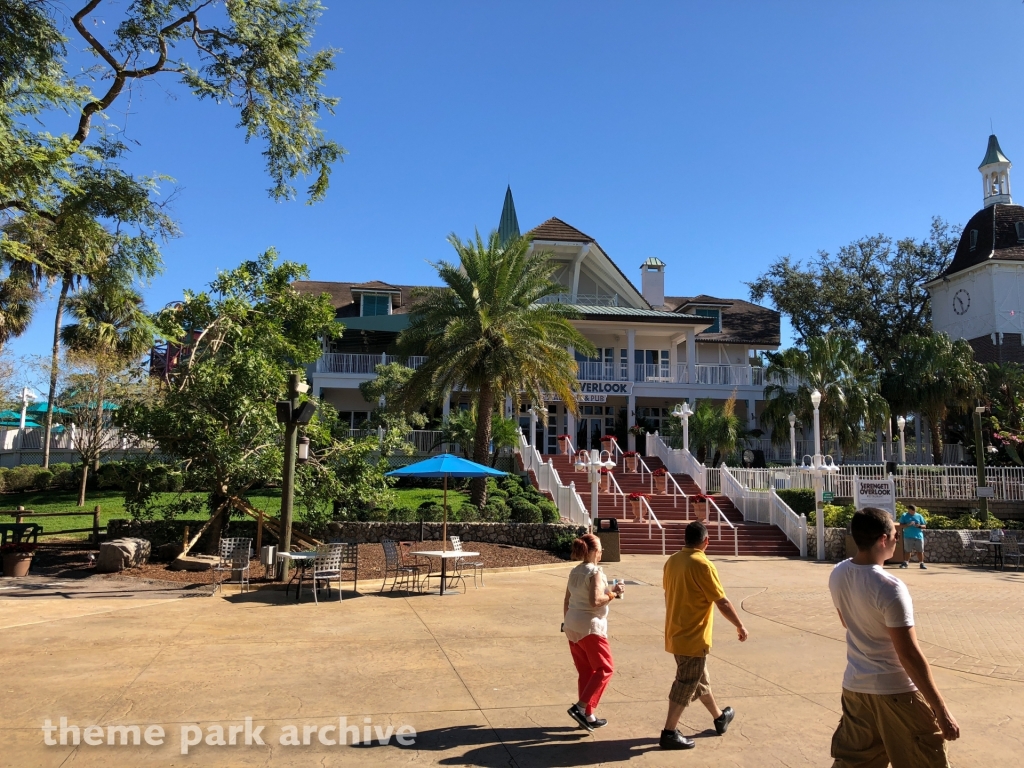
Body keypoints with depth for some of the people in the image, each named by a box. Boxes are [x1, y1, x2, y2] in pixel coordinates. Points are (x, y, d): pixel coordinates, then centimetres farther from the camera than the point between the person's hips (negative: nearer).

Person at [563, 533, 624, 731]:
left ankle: (588, 716, 21)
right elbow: (595, 601, -25)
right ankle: (580, 707, -5)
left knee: (585, 672, 16)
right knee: (605, 668, 4)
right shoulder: (595, 572, -15)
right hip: (590, 627, -8)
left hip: (572, 626, 8)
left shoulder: (574, 572, 9)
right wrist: (613, 594, -12)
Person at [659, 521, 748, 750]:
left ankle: (720, 718, 42)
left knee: (700, 680, 23)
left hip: (675, 634, 8)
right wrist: (740, 626, -1)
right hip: (693, 638, -8)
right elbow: (722, 602, -15)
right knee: (686, 685, 3)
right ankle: (669, 733, 8)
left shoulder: (672, 561, 3)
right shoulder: (702, 565, -20)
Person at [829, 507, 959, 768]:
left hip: (854, 686, 7)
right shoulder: (890, 587, -24)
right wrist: (941, 710, -14)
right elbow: (909, 655, -21)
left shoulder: (837, 574, -2)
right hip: (896, 691, -7)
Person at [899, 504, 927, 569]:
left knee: (920, 551, 2)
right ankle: (906, 563, 12)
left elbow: (924, 526, 9)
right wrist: (908, 524, -20)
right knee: (907, 551, 3)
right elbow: (901, 525, -3)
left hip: (919, 536, 1)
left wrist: (919, 526, -12)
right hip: (908, 537, -1)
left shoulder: (919, 516, 8)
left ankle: (922, 563, 9)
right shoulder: (904, 516, 3)